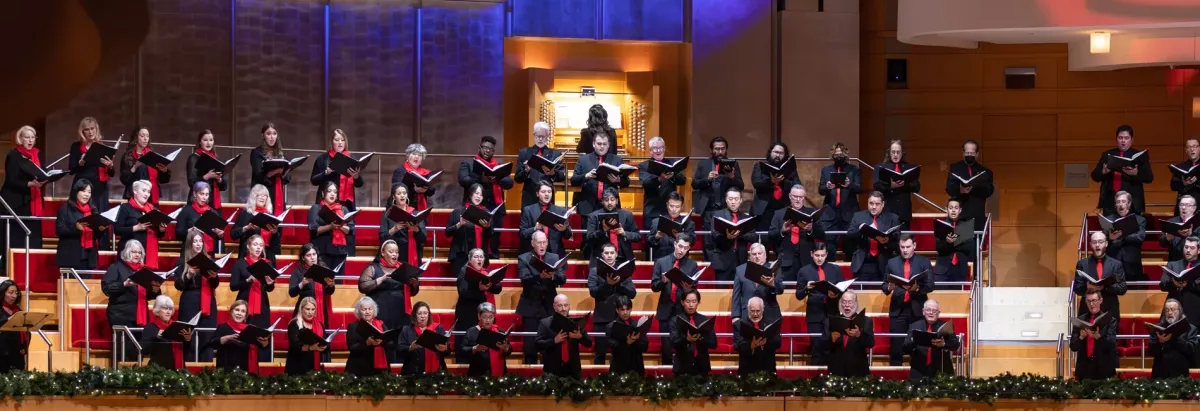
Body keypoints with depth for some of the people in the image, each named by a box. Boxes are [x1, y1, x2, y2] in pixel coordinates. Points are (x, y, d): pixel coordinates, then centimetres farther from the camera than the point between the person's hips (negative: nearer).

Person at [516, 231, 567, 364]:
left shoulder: (554, 258, 9)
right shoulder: (523, 259, 0)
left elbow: (562, 279, -1)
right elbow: (524, 280, -15)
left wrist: (553, 276, -23)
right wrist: (540, 276, -33)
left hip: (550, 306, 3)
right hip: (531, 307, -2)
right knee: (530, 344, -3)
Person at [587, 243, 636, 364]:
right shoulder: (595, 271, 5)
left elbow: (632, 293, 0)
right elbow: (593, 292, -8)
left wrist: (618, 283, -15)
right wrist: (607, 284, -23)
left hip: (620, 317, 1)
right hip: (602, 317, -1)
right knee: (600, 353, 1)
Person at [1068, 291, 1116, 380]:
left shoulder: (1109, 320, 1)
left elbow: (1111, 344, -7)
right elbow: (1073, 346, 5)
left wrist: (1098, 336, -25)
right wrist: (1081, 337, -16)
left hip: (1104, 369, -2)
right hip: (1084, 369, 2)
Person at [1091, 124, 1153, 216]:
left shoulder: (1140, 156, 7)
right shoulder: (1107, 155, 14)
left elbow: (1149, 178, -1)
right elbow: (1095, 176, 12)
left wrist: (1136, 173, -22)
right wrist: (1103, 172, -12)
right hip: (1110, 202, 2)